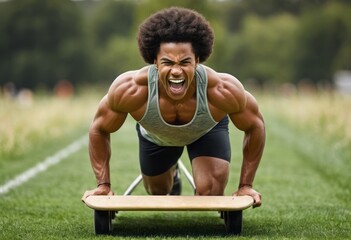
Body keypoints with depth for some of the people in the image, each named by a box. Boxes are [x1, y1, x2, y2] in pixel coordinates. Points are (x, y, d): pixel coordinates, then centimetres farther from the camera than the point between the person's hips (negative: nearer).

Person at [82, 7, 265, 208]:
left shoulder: (223, 90, -43)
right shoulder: (130, 89, -43)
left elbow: (255, 125, -21)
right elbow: (99, 129, -22)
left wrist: (245, 185, -19)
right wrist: (103, 184, -21)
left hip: (208, 131, -1)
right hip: (155, 136, 1)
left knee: (210, 194, -18)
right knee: (158, 192, 21)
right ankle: (171, 172, 60)